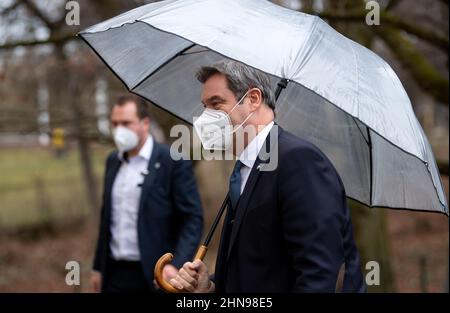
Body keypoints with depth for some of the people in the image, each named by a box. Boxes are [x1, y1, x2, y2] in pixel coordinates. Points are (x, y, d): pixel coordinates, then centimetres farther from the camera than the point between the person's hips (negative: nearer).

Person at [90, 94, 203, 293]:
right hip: (115, 274, 5)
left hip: (155, 275, -5)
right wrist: (98, 267, 18)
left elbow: (192, 219, -11)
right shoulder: (113, 161, 11)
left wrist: (176, 265, -23)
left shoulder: (173, 162, -8)